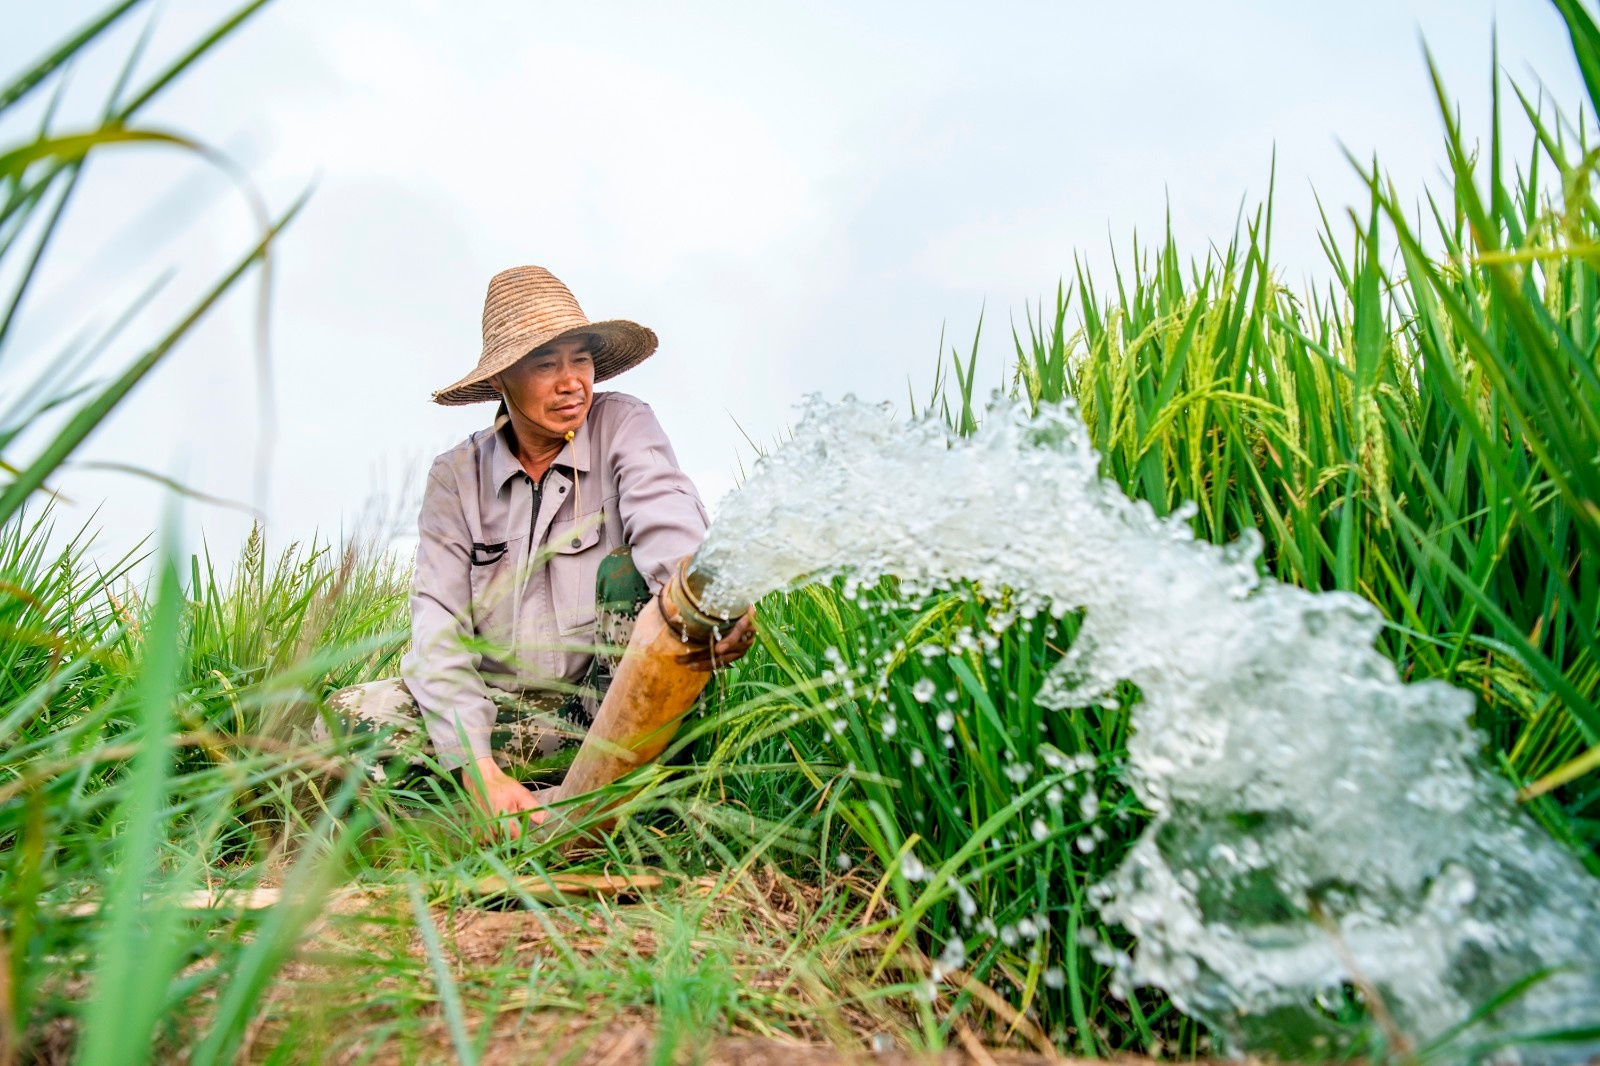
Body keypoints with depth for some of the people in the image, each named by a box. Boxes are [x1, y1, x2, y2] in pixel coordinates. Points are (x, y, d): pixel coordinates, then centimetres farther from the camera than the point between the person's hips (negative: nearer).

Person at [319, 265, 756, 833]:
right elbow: (439, 621, -9)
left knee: (627, 571, -29)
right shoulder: (456, 476, 0)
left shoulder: (622, 424, -4)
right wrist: (479, 768, -24)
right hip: (503, 708, 2)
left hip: (613, 701, -1)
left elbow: (667, 520, -25)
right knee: (348, 715, -18)